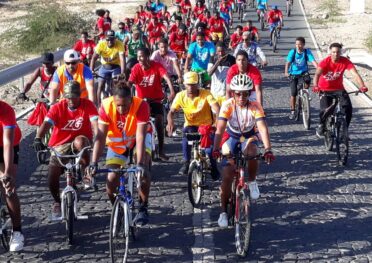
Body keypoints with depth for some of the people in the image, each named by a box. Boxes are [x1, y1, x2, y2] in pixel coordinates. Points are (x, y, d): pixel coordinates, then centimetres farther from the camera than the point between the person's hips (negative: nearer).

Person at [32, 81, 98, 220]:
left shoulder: (88, 105, -10)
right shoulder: (57, 107, -9)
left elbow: (95, 123, -23)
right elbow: (46, 123, -23)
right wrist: (38, 138, -42)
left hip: (79, 143, -1)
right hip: (60, 146, 2)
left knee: (80, 141, -37)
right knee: (52, 177, -13)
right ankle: (57, 202, 19)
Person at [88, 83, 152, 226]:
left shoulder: (141, 106, -34)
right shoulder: (106, 106, -30)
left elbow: (140, 137, -39)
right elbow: (101, 136, -31)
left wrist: (140, 164, -48)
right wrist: (94, 163, -39)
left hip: (137, 138, -1)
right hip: (116, 143, 1)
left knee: (143, 168, -27)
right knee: (111, 181, -12)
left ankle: (143, 208, -9)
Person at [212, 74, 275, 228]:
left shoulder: (255, 107, -25)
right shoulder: (228, 105, -25)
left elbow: (263, 128, -36)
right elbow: (220, 129, -32)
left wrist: (268, 149, -50)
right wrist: (215, 149, -45)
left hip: (249, 137, 0)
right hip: (231, 136, 0)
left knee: (251, 153, -36)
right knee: (227, 176, -9)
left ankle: (252, 182, -7)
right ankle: (223, 211, 7)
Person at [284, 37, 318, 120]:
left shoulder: (307, 51, -13)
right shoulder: (292, 52, -14)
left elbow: (313, 61, -23)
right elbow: (288, 62, -24)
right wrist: (286, 72, -41)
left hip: (304, 72, 0)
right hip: (294, 73, 0)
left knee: (308, 80, -33)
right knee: (293, 93, -6)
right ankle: (292, 111, 9)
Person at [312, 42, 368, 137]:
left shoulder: (345, 61, -18)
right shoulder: (325, 62, -23)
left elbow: (355, 74, -27)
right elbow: (317, 74, -38)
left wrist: (362, 86, -45)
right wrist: (315, 86, -58)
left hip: (339, 88, 2)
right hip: (325, 89, -2)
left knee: (348, 108, -16)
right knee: (325, 110, -19)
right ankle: (321, 126, 13)